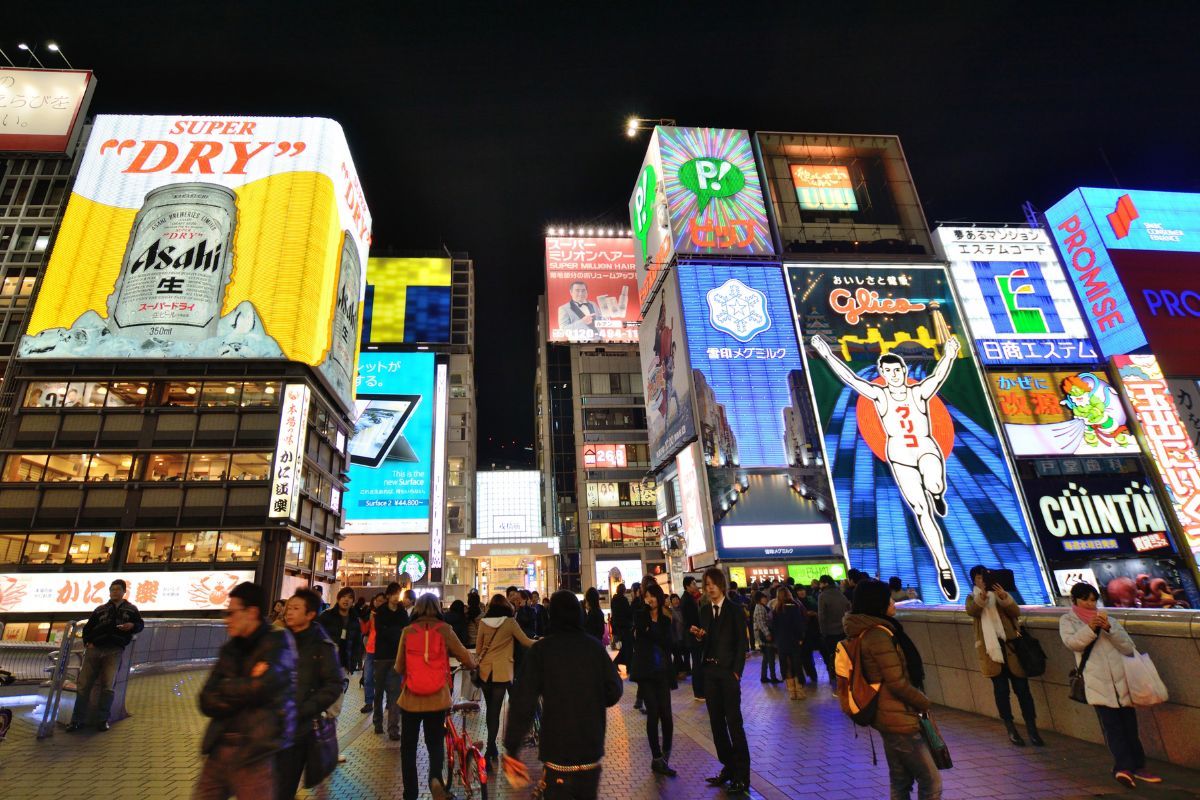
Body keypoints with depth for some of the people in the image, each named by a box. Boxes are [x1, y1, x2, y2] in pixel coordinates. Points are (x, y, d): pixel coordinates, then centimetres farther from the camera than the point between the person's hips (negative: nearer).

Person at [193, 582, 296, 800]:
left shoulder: (278, 641, -10)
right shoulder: (230, 649, 9)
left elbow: (261, 687, -21)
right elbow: (207, 702, 3)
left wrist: (224, 689, -4)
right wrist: (244, 690, -13)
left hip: (254, 754, -6)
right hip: (220, 750, 6)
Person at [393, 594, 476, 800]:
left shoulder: (407, 631, -4)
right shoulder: (444, 629, -7)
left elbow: (399, 668, 3)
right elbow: (468, 661, -5)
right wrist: (472, 664, 17)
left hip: (411, 699, 1)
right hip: (437, 699, 0)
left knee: (408, 747, 19)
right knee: (436, 742, 18)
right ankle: (435, 776, -8)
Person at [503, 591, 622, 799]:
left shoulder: (541, 649, -12)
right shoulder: (596, 647, -5)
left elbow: (523, 701, -17)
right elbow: (614, 693, -2)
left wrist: (511, 748, -10)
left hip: (558, 751, -3)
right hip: (592, 749, 3)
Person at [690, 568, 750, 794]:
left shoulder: (735, 610, -5)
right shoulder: (704, 611, 8)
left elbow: (741, 643, -6)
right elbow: (706, 641, 10)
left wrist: (736, 672, -11)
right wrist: (699, 636, -12)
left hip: (729, 671, -5)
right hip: (710, 671, 5)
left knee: (734, 721, -1)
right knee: (716, 722, 10)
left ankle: (742, 774, 9)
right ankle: (728, 767, 22)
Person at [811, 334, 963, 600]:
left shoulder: (920, 392, -4)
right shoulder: (880, 395, -3)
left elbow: (938, 376, -21)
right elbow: (850, 378, -7)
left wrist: (948, 356, -40)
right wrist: (828, 355, -12)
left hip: (927, 450, -1)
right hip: (900, 458, 1)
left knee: (934, 486, -36)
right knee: (922, 513, 2)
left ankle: (937, 495, 4)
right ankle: (944, 568, 14)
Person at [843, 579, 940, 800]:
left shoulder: (869, 631, 8)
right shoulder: (879, 635, -22)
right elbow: (898, 683, -21)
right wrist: (925, 703, -4)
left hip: (890, 716, 9)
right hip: (898, 719, -9)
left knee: (900, 781, 17)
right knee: (931, 781, 1)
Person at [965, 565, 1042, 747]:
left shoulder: (1001, 594, 10)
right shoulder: (972, 598, 6)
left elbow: (1016, 613, -6)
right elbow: (971, 611, -17)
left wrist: (1004, 597, -25)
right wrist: (982, 595, -33)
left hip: (1010, 645, 1)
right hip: (990, 647, -1)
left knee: (1022, 687, 2)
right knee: (1001, 689, 3)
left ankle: (1032, 728, 12)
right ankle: (1011, 730, 14)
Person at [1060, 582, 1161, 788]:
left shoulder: (1107, 619, 18)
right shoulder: (1068, 620, 9)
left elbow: (1129, 647, 9)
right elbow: (1071, 642, -9)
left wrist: (1109, 629, -8)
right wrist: (1090, 628, -24)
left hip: (1121, 679, 4)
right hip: (1098, 682, -4)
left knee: (1130, 725, 7)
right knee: (1111, 725, -11)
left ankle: (1137, 767, 16)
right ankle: (1124, 766, -16)